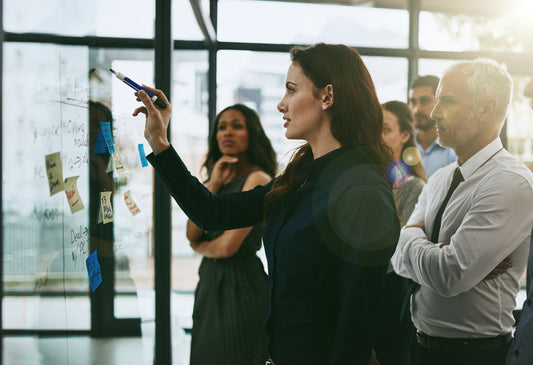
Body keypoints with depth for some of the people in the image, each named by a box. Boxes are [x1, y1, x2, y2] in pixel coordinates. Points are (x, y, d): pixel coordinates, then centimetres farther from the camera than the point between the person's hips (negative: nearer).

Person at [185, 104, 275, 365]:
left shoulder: (258, 179, -12)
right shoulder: (219, 178, 13)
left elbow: (228, 246, -18)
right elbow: (192, 234, 1)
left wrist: (201, 246, 4)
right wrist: (213, 185, -5)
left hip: (240, 284, -8)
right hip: (211, 283, 8)